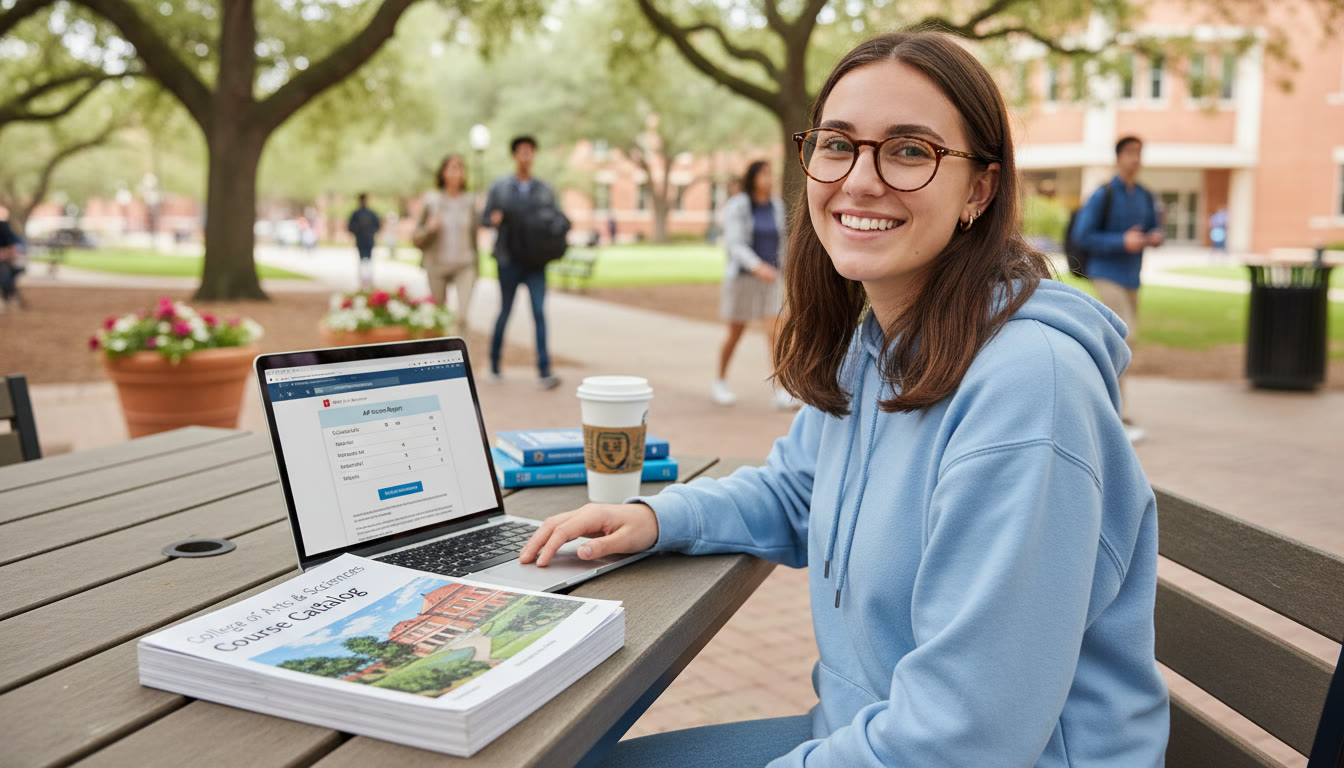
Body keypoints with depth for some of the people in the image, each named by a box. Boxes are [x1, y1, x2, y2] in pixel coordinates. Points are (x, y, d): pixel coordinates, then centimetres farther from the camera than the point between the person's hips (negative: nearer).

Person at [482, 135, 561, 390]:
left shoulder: (545, 190, 10)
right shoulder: (499, 187, 5)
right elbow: (484, 217, 6)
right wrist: (494, 219, -17)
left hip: (535, 262, 1)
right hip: (508, 261, -1)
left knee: (539, 313, -10)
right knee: (505, 312, 7)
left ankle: (544, 372, -14)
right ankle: (494, 363, 27)